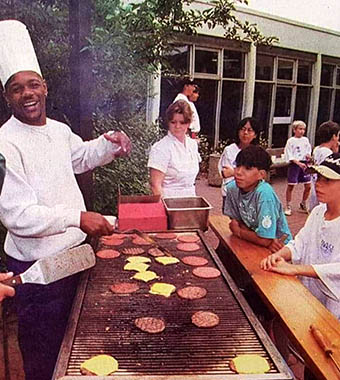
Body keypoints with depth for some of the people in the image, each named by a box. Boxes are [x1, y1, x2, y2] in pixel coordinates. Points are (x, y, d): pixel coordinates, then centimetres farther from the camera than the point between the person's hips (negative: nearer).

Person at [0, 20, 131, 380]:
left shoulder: (59, 130, 4)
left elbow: (81, 156, 25)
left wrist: (109, 143, 6)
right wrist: (78, 218, -36)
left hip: (71, 253, 8)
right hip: (37, 266, -7)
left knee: (72, 338, 27)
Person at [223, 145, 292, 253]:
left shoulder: (264, 193, -27)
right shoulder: (232, 188, -11)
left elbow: (264, 240, -26)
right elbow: (236, 221, 0)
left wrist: (238, 231, -10)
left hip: (278, 248, -4)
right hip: (254, 243, 4)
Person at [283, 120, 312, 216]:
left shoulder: (305, 140, 9)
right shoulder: (291, 141, -5)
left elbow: (309, 150, 19)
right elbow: (289, 156, -9)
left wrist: (308, 155, -4)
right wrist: (299, 163, -19)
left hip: (304, 164, 5)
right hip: (294, 164, -5)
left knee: (308, 186, 5)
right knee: (290, 186, -1)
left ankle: (303, 205, 24)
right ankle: (288, 207, 11)